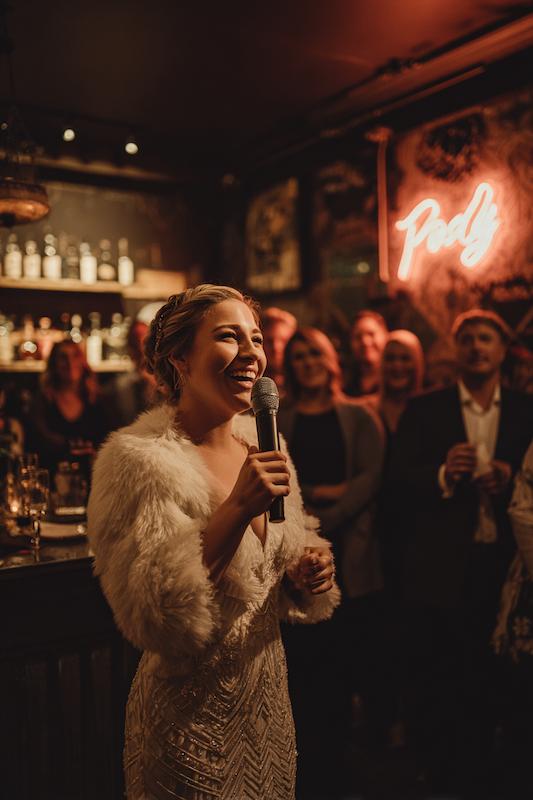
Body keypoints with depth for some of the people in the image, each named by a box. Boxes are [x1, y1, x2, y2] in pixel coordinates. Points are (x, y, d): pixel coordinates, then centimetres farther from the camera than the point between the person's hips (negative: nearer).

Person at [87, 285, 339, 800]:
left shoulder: (263, 447, 0)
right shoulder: (139, 459, -21)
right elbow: (152, 619, -25)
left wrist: (306, 576, -9)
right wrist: (237, 508, -31)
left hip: (269, 698, 6)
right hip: (191, 719, -6)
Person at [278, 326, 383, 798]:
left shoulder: (359, 418, 10)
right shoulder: (274, 422, 12)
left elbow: (370, 477, -3)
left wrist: (322, 521, -15)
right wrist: (317, 493, -13)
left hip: (348, 552, 0)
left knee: (346, 664, 2)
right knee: (301, 665, 0)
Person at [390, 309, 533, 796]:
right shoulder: (424, 411, 4)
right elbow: (400, 481, -4)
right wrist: (443, 476, -21)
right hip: (441, 568, -1)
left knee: (490, 683, 11)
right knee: (432, 683, 6)